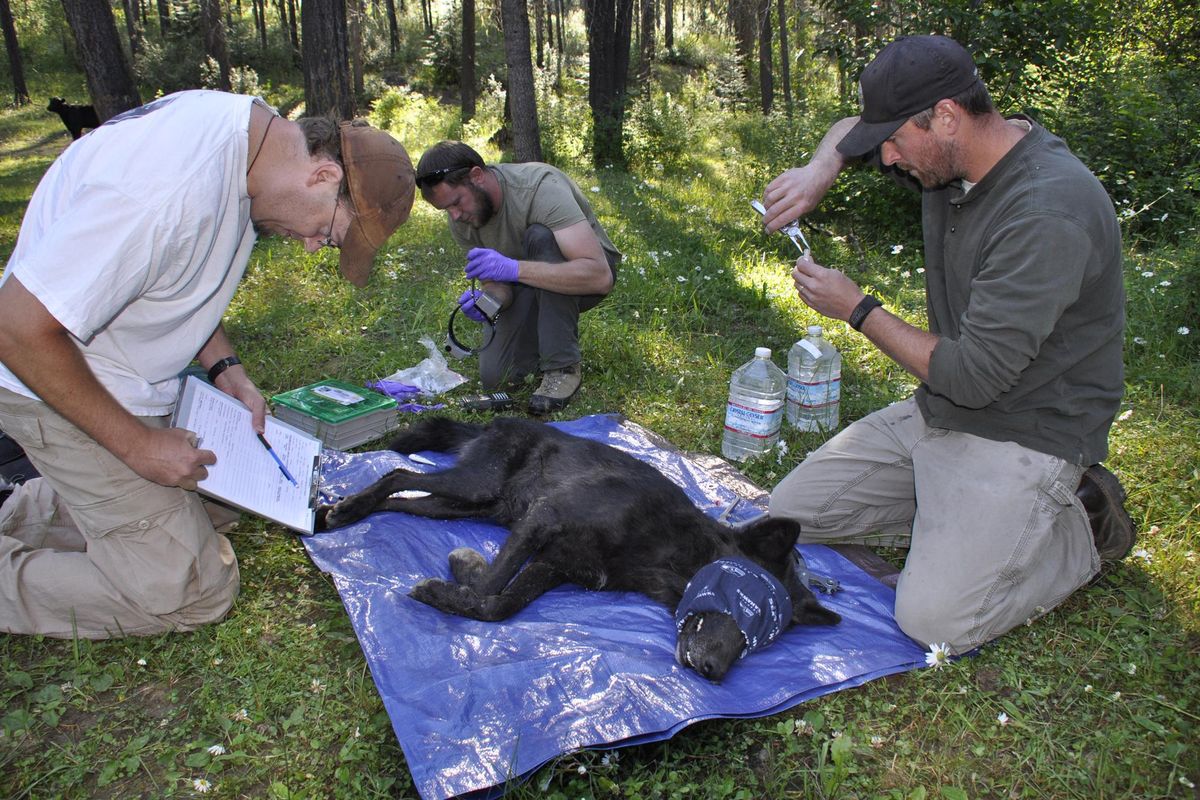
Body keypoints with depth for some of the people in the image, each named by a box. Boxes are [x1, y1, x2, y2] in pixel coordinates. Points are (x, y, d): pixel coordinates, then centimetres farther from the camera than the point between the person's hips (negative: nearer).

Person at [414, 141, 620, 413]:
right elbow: (496, 282, -4)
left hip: (590, 275, -4)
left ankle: (563, 366, -24)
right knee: (494, 376, -14)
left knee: (539, 237, -35)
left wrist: (512, 268, -47)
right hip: (531, 287, 5)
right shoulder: (461, 220, -11)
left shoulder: (541, 187, -31)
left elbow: (599, 276, -39)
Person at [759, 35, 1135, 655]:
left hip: (1025, 435, -8)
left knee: (934, 620, -20)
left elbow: (973, 376, -27)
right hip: (936, 412, 8)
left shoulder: (1049, 213, -27)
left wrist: (857, 309, -15)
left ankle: (1082, 526, 4)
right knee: (792, 512, 2)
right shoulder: (951, 156, -1)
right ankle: (957, 515, 11)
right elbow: (849, 129, 19)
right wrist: (820, 170, -5)